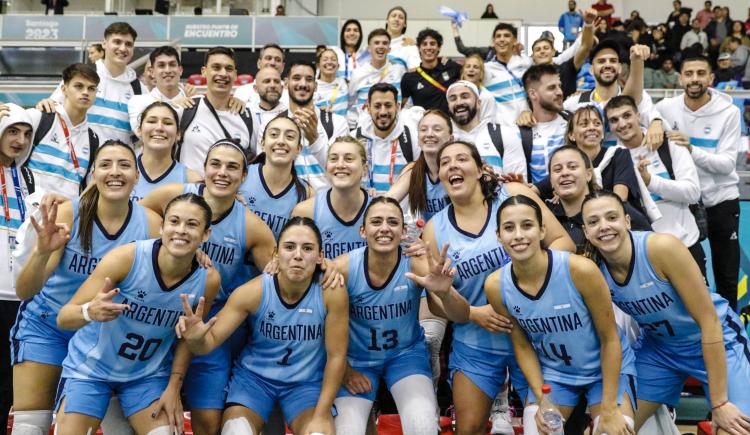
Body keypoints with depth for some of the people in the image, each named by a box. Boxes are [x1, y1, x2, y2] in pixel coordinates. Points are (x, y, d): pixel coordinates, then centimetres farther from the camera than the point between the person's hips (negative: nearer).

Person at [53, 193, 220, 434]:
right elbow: (63, 317, -24)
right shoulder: (126, 257, -26)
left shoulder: (208, 280, -17)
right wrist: (90, 312, -45)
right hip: (91, 367, -2)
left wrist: (174, 387, -4)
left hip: (149, 373, 2)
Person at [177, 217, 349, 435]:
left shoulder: (332, 293, -20)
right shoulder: (253, 292, -18)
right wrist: (196, 339, -37)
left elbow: (336, 356, -11)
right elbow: (212, 340, -13)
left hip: (307, 381, 0)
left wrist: (321, 415, -12)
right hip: (254, 375, 1)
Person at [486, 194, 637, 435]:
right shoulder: (496, 286, -18)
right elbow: (522, 346, -2)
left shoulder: (580, 270, -29)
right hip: (552, 372, 3)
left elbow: (610, 338, -17)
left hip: (608, 368, -2)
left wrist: (609, 408, -15)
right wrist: (542, 401, -11)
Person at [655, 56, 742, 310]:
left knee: (727, 275, 8)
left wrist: (692, 150, -32)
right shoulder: (666, 108, -7)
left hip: (721, 200, -1)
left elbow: (727, 164, -18)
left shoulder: (729, 112, -11)